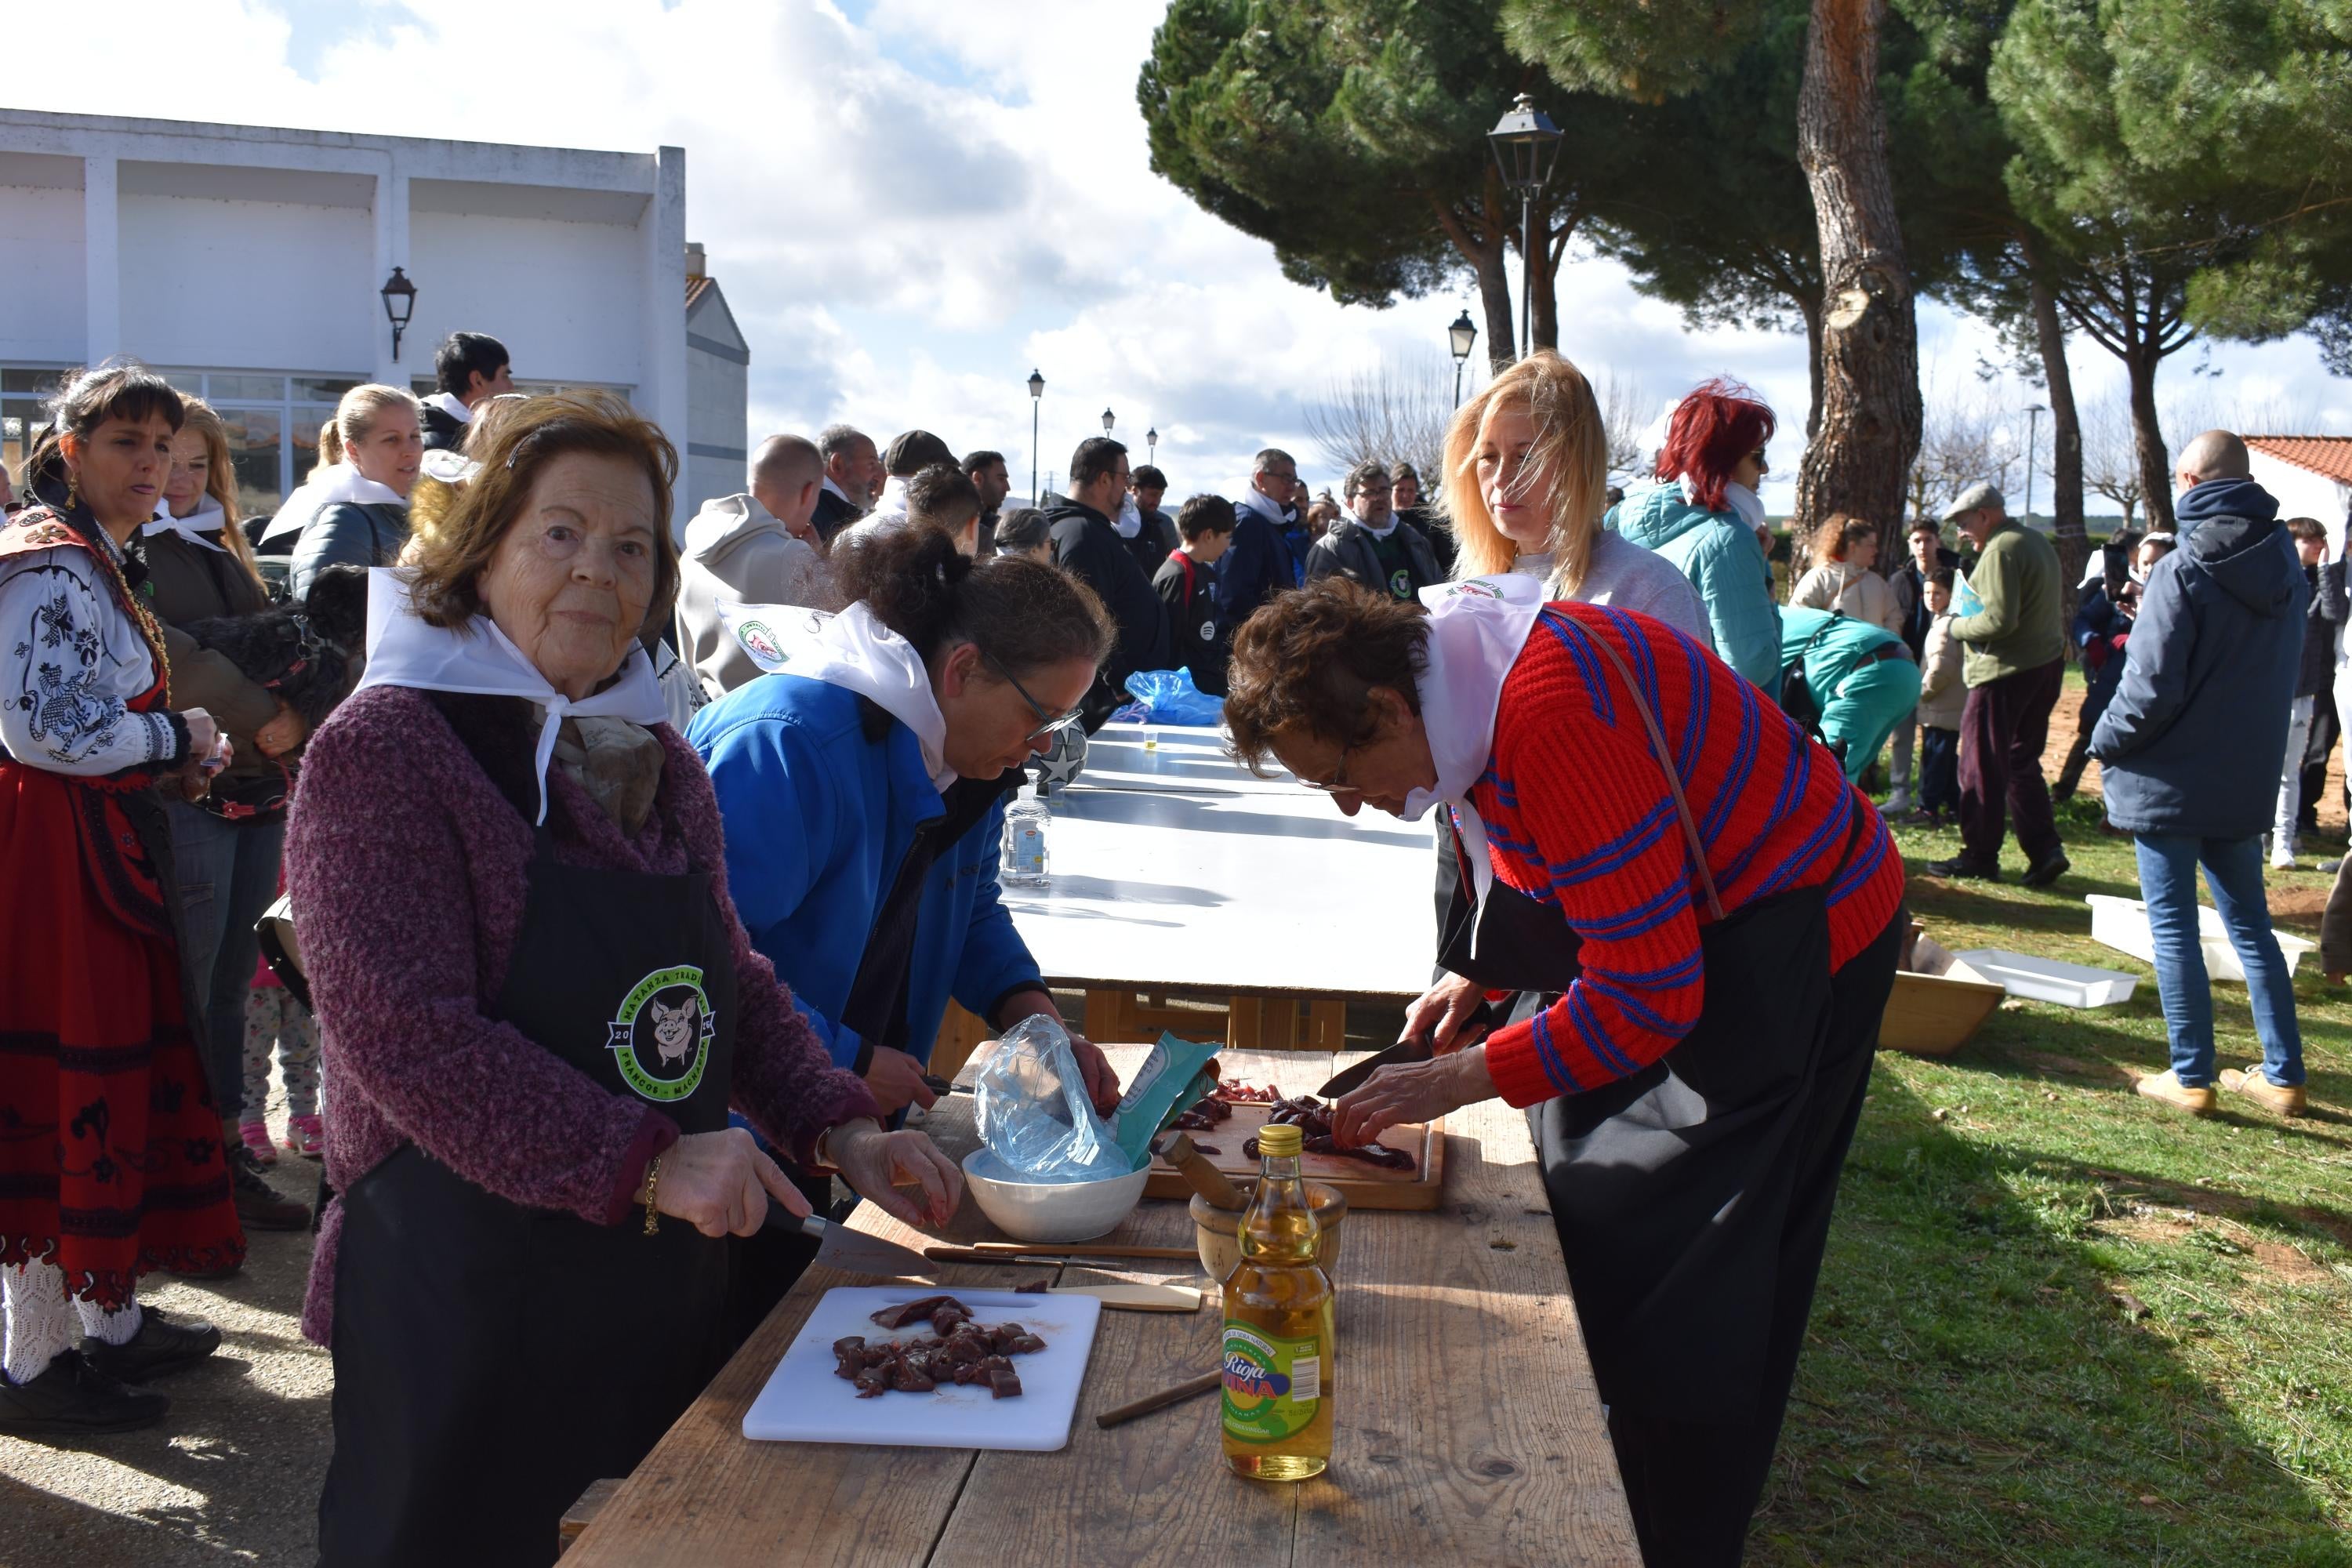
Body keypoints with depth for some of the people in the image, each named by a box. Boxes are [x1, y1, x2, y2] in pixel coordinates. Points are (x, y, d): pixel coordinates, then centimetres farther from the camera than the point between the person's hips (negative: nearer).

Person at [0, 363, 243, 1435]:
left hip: (101, 841, 10)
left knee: (120, 1067, 14)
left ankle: (110, 1319, 26)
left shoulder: (105, 564, 18)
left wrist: (174, 761, 9)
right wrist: (175, 736, -11)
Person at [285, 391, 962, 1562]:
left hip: (668, 1290, 7)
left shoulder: (661, 762, 10)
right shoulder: (383, 747, -12)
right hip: (465, 1299, -6)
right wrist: (644, 1161, -25)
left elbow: (736, 984, 17)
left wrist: (840, 1129, 2)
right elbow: (401, 1034, -21)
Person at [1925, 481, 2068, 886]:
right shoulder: (2038, 543, 15)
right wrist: (1971, 618, 11)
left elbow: (2000, 620, -23)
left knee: (1982, 766, 0)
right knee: (2022, 761, 16)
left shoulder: (2001, 551, -16)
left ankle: (1979, 857, 7)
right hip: (2046, 665, 10)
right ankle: (2045, 849, 10)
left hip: (2006, 672, -10)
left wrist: (1958, 626, -7)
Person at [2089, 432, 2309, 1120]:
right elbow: (2286, 671, 15)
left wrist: (2106, 743, -5)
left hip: (2171, 781, -6)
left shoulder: (2184, 571, -18)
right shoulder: (2286, 564, 4)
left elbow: (2151, 690, -19)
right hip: (2248, 780, 6)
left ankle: (2191, 1077, 8)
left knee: (2173, 929, 3)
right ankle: (2283, 1074, 20)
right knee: (2250, 924, 16)